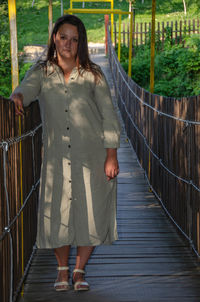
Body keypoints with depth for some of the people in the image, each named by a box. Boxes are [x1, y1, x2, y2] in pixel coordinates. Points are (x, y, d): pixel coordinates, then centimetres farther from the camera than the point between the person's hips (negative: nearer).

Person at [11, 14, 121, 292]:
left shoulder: (93, 74, 0)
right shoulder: (42, 72, 4)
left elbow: (109, 116, -1)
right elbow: (26, 89, -16)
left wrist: (111, 156, -6)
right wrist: (17, 97, -40)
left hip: (92, 156, -1)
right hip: (57, 157, 1)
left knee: (91, 214, 2)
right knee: (57, 213, 3)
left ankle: (79, 271, 22)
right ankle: (62, 270, 25)